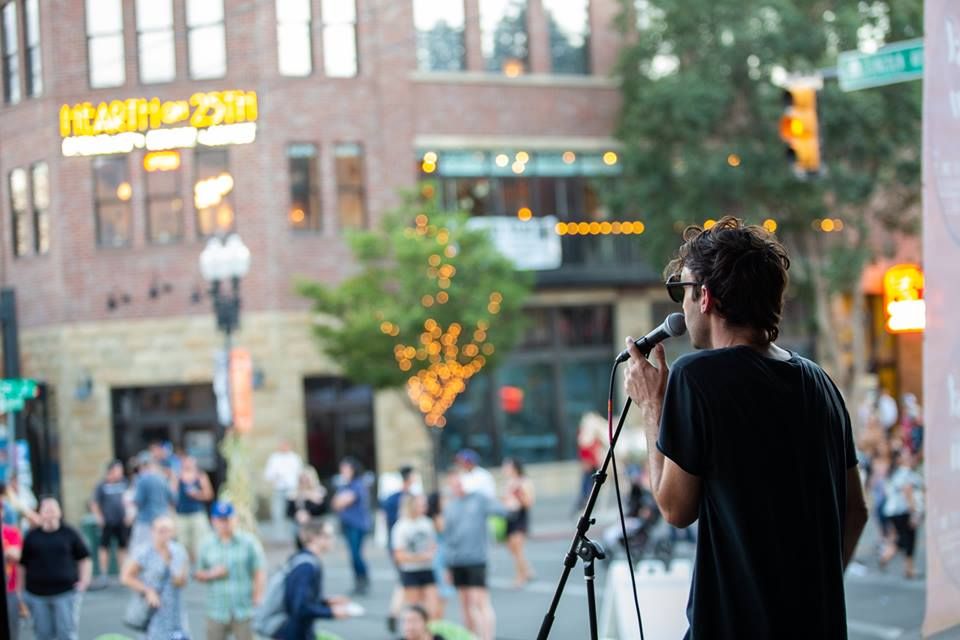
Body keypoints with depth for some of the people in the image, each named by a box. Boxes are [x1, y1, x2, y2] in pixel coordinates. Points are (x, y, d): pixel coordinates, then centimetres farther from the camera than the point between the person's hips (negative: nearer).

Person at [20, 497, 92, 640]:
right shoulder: (32, 536, 7)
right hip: (37, 594, 2)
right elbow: (22, 564, 10)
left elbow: (84, 559, 9)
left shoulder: (69, 534, 4)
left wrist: (84, 580, -5)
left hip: (66, 592, -1)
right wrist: (21, 593, 7)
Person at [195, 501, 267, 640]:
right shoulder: (207, 545, 7)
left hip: (244, 611, -2)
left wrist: (257, 598, -11)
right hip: (217, 612, 2)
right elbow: (199, 574, 12)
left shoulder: (249, 542, 0)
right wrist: (211, 575, -9)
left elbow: (260, 573, -1)